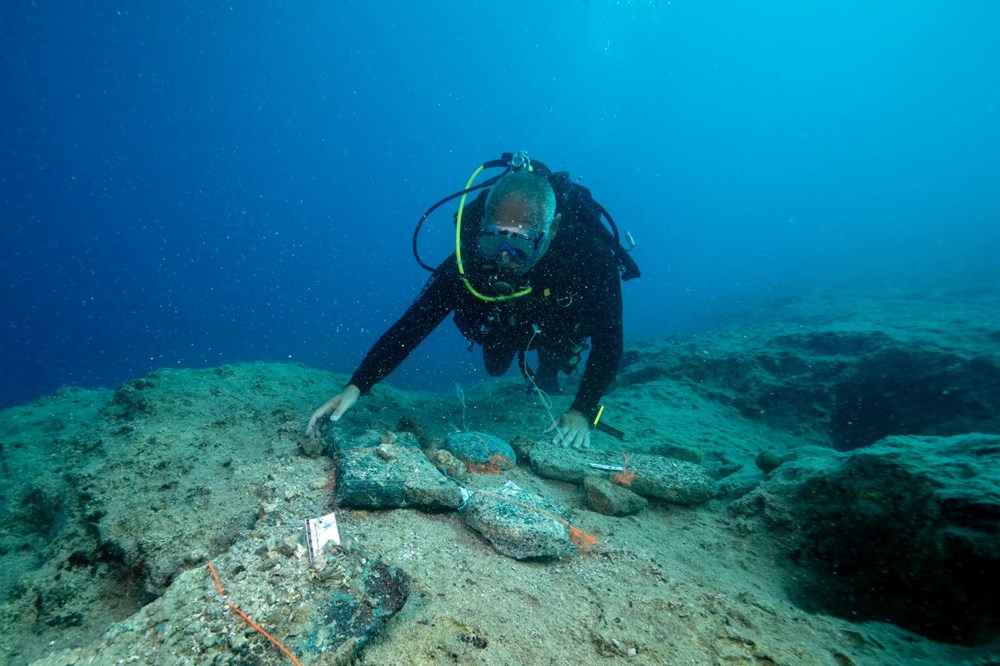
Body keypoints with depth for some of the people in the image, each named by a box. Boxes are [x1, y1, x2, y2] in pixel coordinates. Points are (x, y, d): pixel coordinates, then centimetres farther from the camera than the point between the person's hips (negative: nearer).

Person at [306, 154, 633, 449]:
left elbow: (607, 342, -37)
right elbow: (411, 324, -42)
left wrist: (583, 412, -47)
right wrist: (355, 387, -52)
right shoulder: (471, 259, -41)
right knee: (495, 368, 23)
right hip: (505, 325, 2)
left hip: (562, 327, -1)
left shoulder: (590, 255, -43)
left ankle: (550, 367, 46)